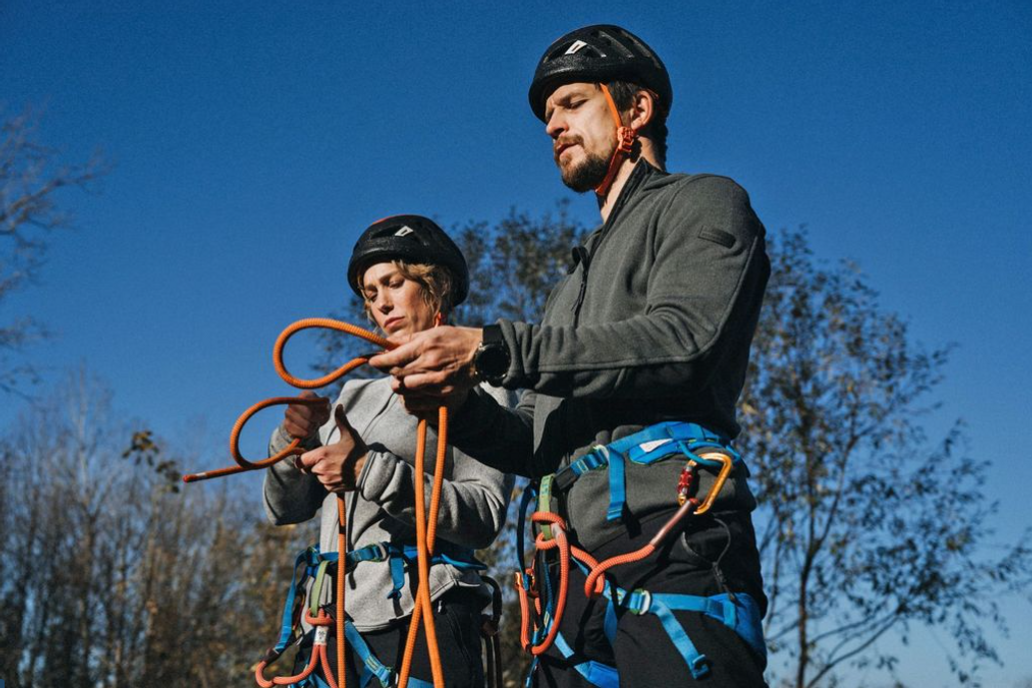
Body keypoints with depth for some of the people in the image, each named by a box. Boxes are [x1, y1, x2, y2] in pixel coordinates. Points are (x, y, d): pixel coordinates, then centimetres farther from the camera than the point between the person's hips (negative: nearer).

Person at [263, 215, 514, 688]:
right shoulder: (356, 394, 21)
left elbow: (485, 516, -9)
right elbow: (284, 510, 18)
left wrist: (371, 472, -17)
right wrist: (293, 442, -1)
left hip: (418, 618, -5)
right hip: (333, 620, 5)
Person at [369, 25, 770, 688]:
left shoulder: (703, 201, 11)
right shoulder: (579, 279, 32)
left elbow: (683, 339, -12)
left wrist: (492, 349, -15)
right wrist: (458, 401, 5)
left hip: (674, 547, -7)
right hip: (580, 573, 7)